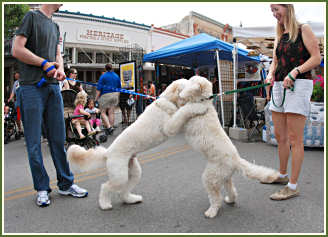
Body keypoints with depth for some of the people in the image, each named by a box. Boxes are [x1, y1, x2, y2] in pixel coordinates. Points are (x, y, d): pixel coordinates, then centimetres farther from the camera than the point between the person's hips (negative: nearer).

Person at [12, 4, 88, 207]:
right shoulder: (32, 17, 0)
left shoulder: (55, 26, 21)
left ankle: (66, 184, 18)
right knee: (34, 143, 1)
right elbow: (17, 50, -8)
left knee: (58, 139, 8)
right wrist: (45, 63, -6)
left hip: (53, 87, 6)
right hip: (32, 88, -6)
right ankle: (42, 188, 13)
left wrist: (60, 68, -1)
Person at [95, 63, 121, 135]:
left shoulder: (103, 76, -4)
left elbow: (99, 88, -6)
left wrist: (96, 98, -2)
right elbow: (119, 88, 16)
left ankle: (109, 127, -10)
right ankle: (111, 126, 8)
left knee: (103, 112, 2)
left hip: (105, 95, -5)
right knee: (112, 112, 6)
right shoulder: (116, 76, 11)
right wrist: (117, 97, 24)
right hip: (115, 95, 5)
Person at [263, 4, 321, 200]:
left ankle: (293, 186, 1)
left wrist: (295, 71, -18)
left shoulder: (303, 30, 1)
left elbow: (317, 58, -5)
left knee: (295, 139, -7)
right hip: (279, 86, 7)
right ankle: (283, 175, 26)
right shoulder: (279, 37, 20)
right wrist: (271, 74, 0)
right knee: (280, 136, 11)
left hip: (299, 85, -7)